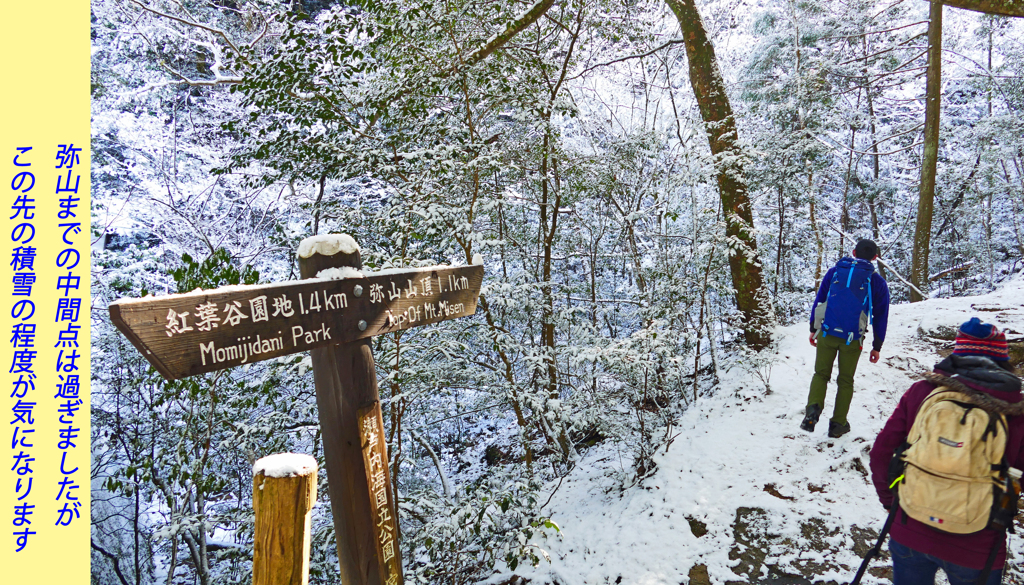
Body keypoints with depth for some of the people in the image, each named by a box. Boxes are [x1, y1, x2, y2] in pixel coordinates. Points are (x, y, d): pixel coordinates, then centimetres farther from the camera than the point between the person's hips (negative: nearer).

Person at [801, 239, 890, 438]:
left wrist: (813, 328, 16)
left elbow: (819, 300, 9)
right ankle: (838, 424, 15)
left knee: (821, 374, 12)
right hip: (852, 340, 0)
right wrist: (877, 346, 15)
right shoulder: (877, 281, 5)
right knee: (845, 381, 12)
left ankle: (813, 407, -13)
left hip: (826, 333, 1)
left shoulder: (834, 271, 8)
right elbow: (881, 317, 8)